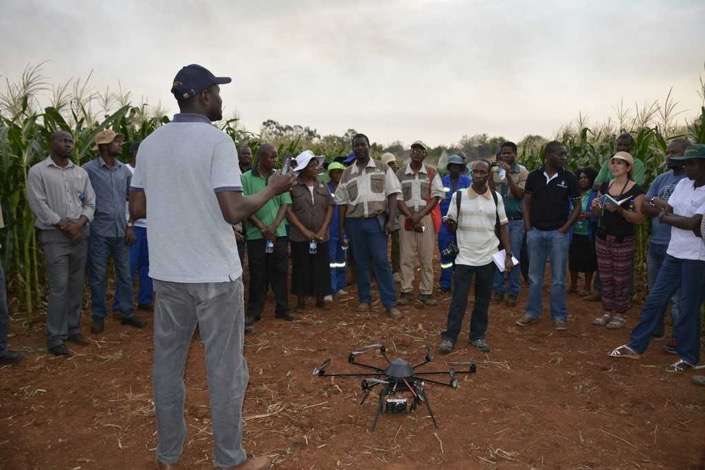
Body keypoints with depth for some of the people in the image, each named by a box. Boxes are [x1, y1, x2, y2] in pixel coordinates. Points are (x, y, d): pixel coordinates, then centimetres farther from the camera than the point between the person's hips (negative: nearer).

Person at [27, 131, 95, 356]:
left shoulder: (80, 172, 10)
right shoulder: (38, 171, -3)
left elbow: (90, 202, 8)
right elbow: (38, 205, -9)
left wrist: (79, 224, -9)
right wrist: (65, 226, -12)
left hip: (80, 234, 5)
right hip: (54, 236, -4)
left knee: (76, 286, 9)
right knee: (59, 288, -7)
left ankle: (73, 329, 22)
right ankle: (55, 339, 2)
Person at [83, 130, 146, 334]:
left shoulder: (125, 170, 6)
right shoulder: (88, 169, -8)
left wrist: (130, 225, 6)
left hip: (121, 231, 4)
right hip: (98, 232, -4)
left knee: (125, 275, 11)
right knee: (97, 276, 7)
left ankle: (128, 314, 22)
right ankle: (98, 317, 20)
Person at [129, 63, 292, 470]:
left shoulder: (150, 144, 6)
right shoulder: (217, 140, -12)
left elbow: (137, 209, 8)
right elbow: (234, 212, -19)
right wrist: (273, 190, -4)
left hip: (167, 272, 6)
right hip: (214, 273, -6)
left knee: (168, 363, 16)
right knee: (225, 367, 6)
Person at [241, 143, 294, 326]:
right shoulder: (246, 178, -3)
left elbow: (285, 204, 4)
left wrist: (274, 226, -9)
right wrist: (261, 227, -11)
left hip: (278, 233, 3)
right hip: (255, 234, -2)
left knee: (280, 272, 8)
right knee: (257, 275, 5)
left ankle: (282, 308, 18)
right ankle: (254, 311, 15)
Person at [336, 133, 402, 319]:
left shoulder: (382, 168, 3)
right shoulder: (347, 173, 10)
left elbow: (392, 194, -1)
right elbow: (343, 202, 12)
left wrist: (391, 220, -10)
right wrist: (342, 227, 9)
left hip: (377, 221, -3)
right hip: (354, 222, 3)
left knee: (382, 262, -4)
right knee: (360, 263, 9)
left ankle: (390, 303, 0)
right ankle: (364, 299, 22)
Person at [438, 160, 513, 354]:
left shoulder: (496, 198, 3)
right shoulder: (458, 196, -3)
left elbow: (503, 228, 8)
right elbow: (452, 226, 1)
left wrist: (509, 254, 1)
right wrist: (449, 223, -23)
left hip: (488, 257, 2)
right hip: (464, 257, -2)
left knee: (483, 300, 10)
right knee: (459, 299, 0)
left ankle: (477, 336, 23)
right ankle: (449, 336, 10)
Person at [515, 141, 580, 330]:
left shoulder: (569, 178, -1)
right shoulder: (533, 176, 2)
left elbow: (577, 205, 3)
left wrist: (565, 227, -6)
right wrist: (528, 227, -1)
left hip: (558, 233, -1)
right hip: (535, 232, 1)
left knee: (558, 278, 4)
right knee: (534, 276, 10)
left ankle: (559, 316, 16)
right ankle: (532, 313, 21)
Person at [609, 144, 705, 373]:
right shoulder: (682, 184, 7)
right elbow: (669, 210, 5)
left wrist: (666, 218, -6)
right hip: (674, 253, 7)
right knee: (654, 300, 9)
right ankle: (636, 346, 19)